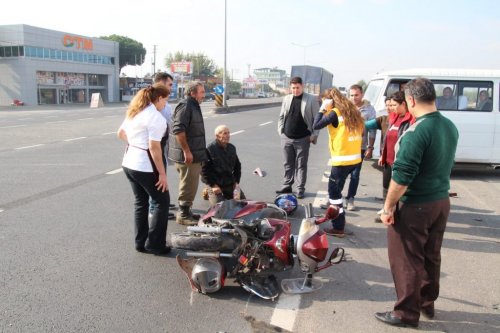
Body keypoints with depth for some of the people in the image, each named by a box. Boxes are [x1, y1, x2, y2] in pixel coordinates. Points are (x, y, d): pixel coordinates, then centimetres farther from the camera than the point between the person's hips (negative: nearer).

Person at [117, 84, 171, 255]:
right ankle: (154, 244, 10)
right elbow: (154, 147, -21)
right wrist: (162, 173, -17)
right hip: (144, 166, -9)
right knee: (162, 201, 7)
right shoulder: (156, 117, -16)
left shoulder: (134, 111, 11)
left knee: (141, 203, 18)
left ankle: (141, 243, 25)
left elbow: (121, 133, 22)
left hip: (128, 163, 9)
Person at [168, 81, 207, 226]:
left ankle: (186, 211, 30)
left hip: (194, 155, 10)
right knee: (188, 186, -2)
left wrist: (199, 153, 25)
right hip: (188, 156, -10)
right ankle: (183, 215, 9)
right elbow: (178, 130, -26)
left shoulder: (193, 106, 17)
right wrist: (187, 151, -25)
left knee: (190, 186, 18)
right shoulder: (185, 106, -16)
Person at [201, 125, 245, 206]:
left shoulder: (232, 148, 6)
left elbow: (237, 165, 17)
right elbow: (204, 169, -15)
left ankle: (225, 196, 29)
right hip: (216, 184, -6)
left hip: (230, 184, 6)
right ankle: (210, 194, 15)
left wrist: (236, 181, 6)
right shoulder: (210, 149, -14)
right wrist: (213, 185, -16)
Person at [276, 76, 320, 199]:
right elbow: (281, 117, 15)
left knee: (301, 165, 5)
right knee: (288, 164, 12)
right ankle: (287, 186, 24)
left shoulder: (311, 100, -6)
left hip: (303, 139, -4)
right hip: (287, 138, 4)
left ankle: (300, 189, 14)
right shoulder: (286, 99, 7)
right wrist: (280, 131, 6)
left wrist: (314, 135, -9)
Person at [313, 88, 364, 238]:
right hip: (355, 158, 8)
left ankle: (338, 228, 3)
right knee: (336, 189, 20)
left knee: (334, 191, 0)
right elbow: (360, 130, 15)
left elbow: (316, 126, -14)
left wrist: (322, 109, -3)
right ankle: (337, 218, 31)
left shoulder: (335, 113, -10)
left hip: (342, 160, -8)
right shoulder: (353, 112, 13)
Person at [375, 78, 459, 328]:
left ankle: (407, 313, 17)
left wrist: (388, 207, -16)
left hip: (415, 206, -8)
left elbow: (402, 176, -24)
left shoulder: (417, 131, -23)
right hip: (441, 201, 8)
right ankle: (427, 303, 35)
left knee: (407, 260, 6)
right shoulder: (450, 127, 3)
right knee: (431, 256, 20)